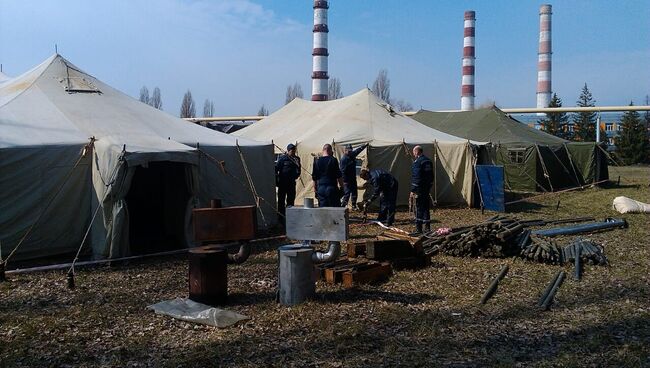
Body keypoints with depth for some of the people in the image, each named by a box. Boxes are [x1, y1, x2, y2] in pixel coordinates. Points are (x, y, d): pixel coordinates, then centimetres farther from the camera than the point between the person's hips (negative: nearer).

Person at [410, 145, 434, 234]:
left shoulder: (417, 162, -15)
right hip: (427, 189, 8)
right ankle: (427, 228, 19)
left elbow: (415, 178, -20)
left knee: (419, 209, -3)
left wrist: (412, 190, -17)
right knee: (426, 208, 14)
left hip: (419, 190, -8)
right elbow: (431, 176, 18)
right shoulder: (428, 161, 12)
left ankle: (418, 229, -1)